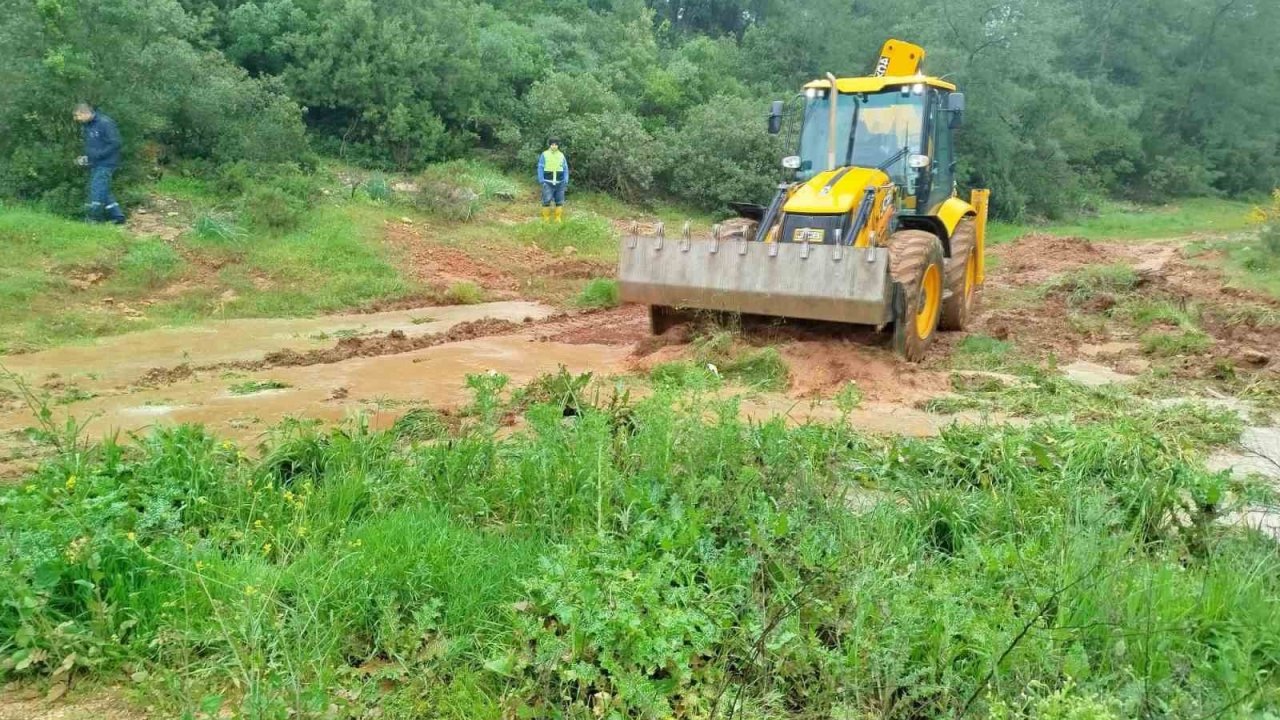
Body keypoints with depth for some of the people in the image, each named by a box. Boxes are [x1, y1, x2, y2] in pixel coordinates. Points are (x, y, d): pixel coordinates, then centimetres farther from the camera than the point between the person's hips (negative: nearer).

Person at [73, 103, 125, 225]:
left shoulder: (105, 123, -15)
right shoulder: (87, 126, 13)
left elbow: (115, 144, -20)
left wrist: (95, 156, -21)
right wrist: (85, 157, 6)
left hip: (105, 164, -9)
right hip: (95, 165, 9)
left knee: (97, 191, -9)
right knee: (103, 192, 10)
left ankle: (94, 219, -1)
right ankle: (117, 216, 16)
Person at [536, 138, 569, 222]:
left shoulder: (561, 155, 9)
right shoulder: (544, 155, 0)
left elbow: (565, 169, 11)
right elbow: (540, 168, 0)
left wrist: (566, 181, 1)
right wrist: (541, 180, -9)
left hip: (559, 183, 3)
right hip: (548, 182, -3)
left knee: (559, 202, 3)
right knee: (546, 201, -7)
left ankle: (558, 219, 9)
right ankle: (546, 219, -1)